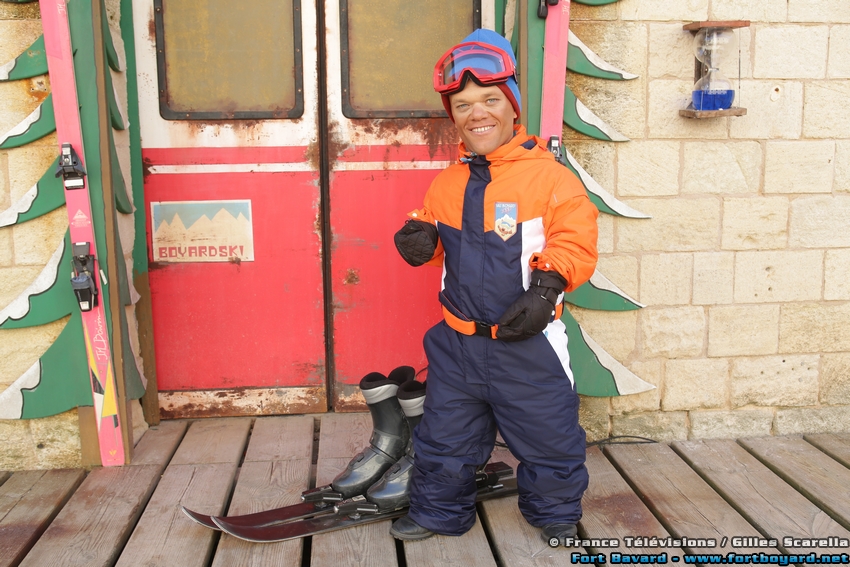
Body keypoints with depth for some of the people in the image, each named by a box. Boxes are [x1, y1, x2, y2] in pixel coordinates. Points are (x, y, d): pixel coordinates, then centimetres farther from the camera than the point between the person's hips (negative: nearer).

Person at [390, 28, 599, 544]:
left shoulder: (549, 176, -11)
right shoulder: (447, 182, 5)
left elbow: (575, 241, -13)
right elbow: (435, 239, 17)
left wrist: (546, 288, -25)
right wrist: (420, 238, -6)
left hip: (527, 341, -4)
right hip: (458, 341, 4)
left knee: (548, 437, 13)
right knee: (445, 437, 17)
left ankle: (557, 515, 40)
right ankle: (439, 511, 39)